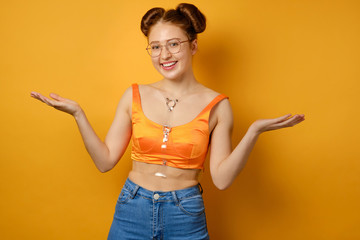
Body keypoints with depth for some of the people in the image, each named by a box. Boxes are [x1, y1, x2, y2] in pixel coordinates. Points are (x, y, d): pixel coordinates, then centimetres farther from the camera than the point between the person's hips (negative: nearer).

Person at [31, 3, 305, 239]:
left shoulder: (216, 105, -6)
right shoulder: (135, 96, -1)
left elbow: (222, 179, -9)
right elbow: (105, 161, 0)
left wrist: (254, 132, -19)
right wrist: (78, 114, -7)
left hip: (186, 216, -1)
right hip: (131, 212, 2)